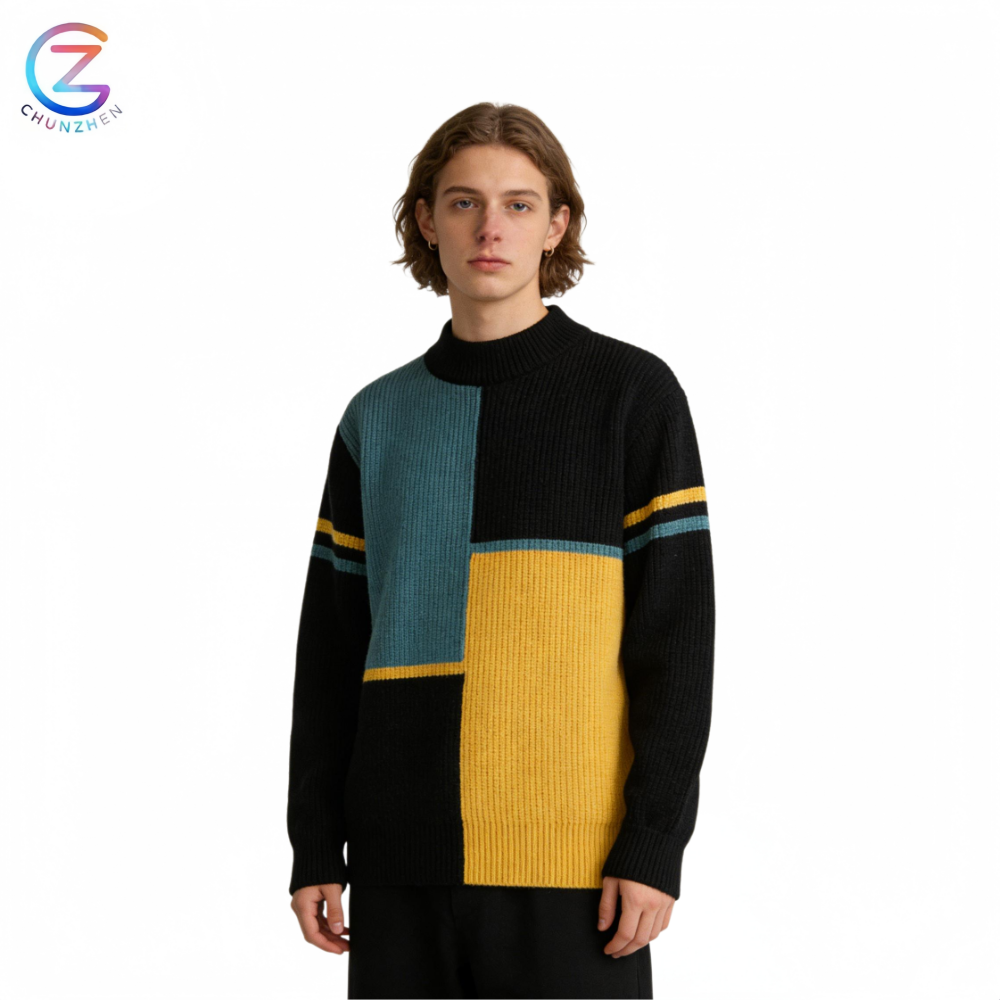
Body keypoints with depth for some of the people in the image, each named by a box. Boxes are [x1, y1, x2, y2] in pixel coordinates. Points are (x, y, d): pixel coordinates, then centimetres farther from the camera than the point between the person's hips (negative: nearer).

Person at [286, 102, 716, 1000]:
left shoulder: (632, 394, 1)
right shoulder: (377, 420, 12)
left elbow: (676, 632, -3)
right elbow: (331, 649, 13)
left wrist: (656, 844, -10)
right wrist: (315, 847, 8)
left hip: (571, 861, -3)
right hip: (404, 866, 4)